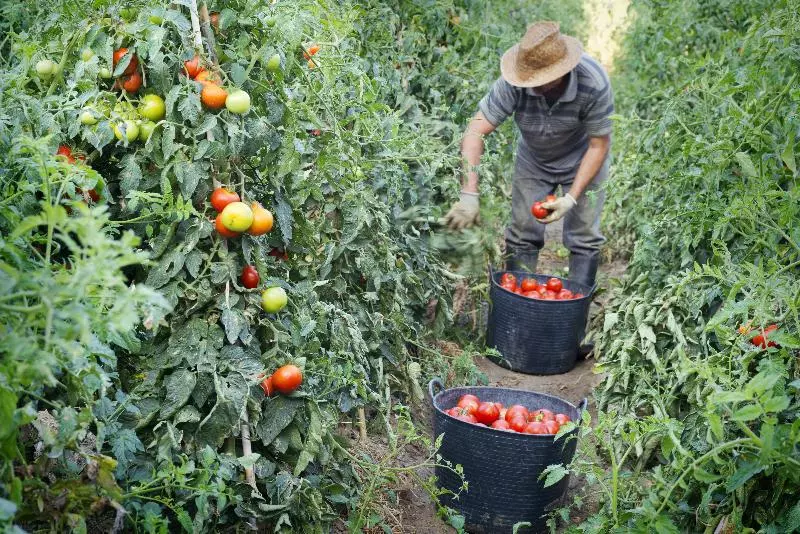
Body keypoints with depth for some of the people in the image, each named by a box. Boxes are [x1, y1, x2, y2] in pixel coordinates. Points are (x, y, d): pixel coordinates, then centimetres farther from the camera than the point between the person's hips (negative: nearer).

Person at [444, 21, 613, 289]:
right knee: (522, 233, 1)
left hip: (582, 159, -1)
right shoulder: (513, 83, -33)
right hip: (533, 158, 2)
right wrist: (469, 194, -40)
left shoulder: (594, 83, -34)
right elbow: (475, 132, -32)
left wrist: (572, 198, -27)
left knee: (584, 236, -2)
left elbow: (599, 144, -22)